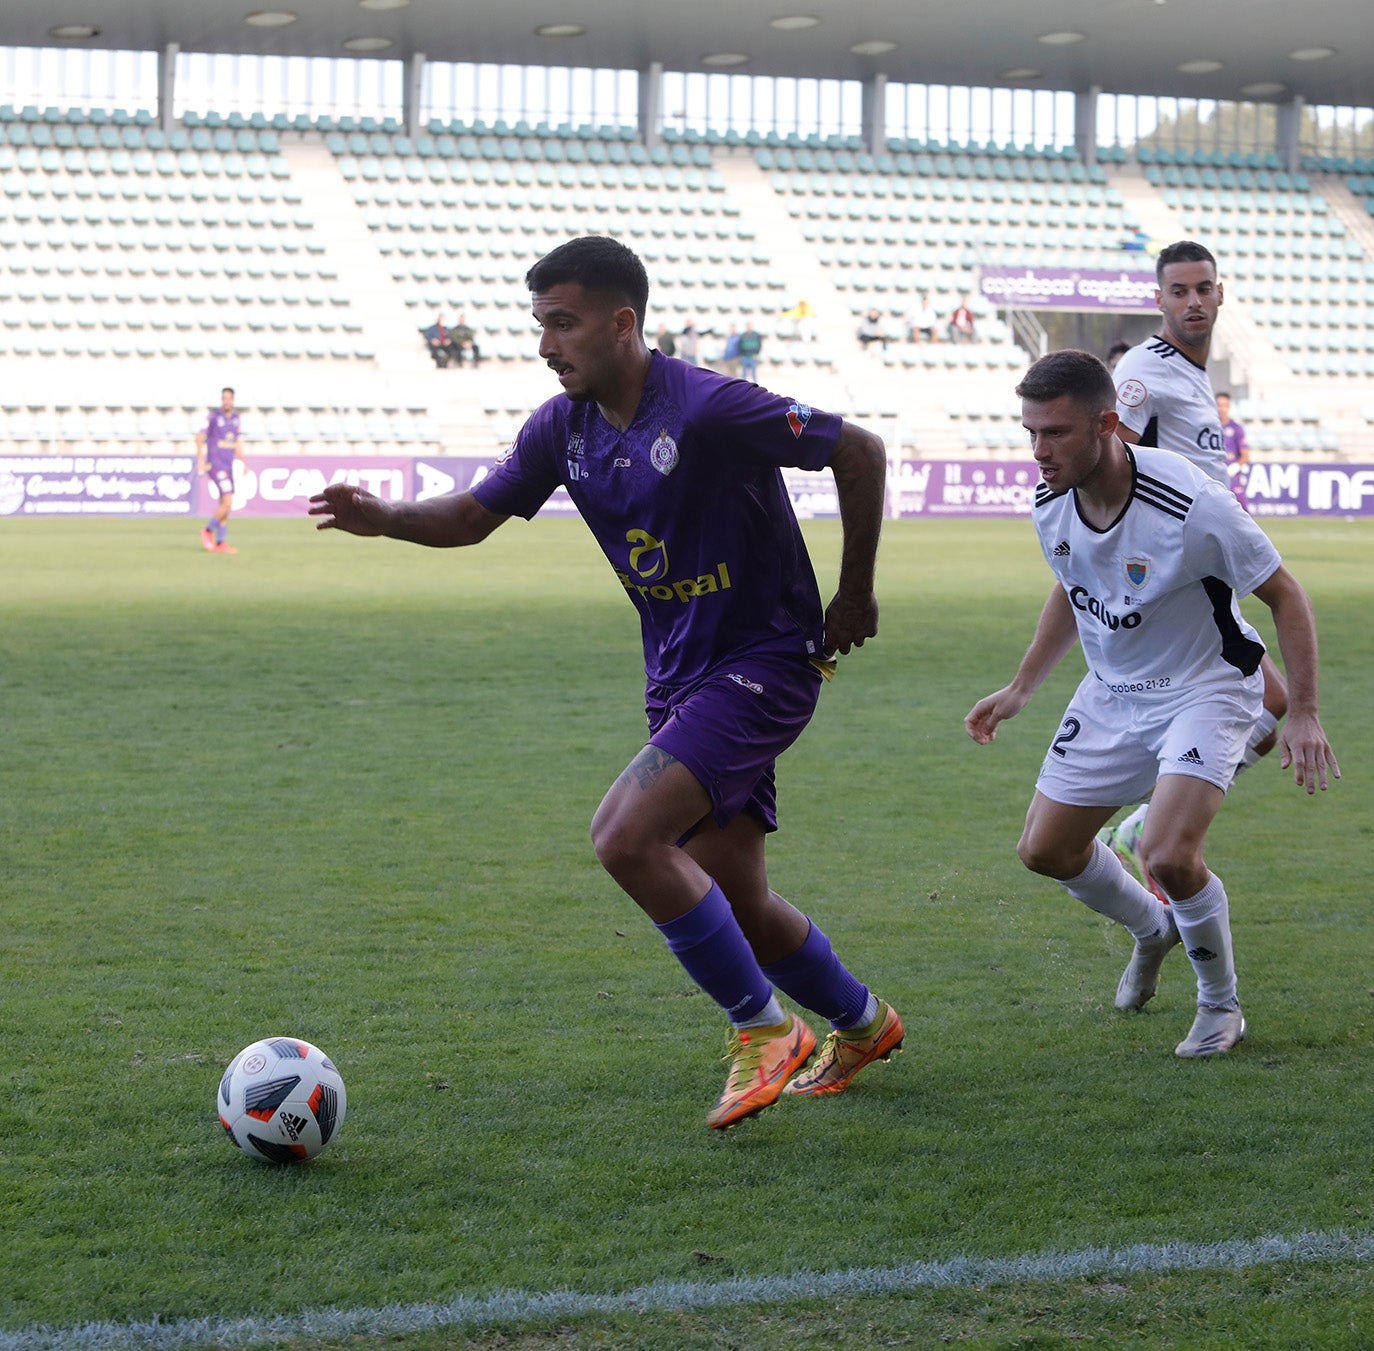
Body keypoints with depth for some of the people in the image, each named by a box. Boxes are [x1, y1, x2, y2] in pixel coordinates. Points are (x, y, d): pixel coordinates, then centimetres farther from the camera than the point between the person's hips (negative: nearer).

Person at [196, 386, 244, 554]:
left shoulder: (235, 417, 12)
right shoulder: (214, 416, -8)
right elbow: (199, 437, -8)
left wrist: (243, 461, 13)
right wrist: (201, 458, -17)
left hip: (228, 465, 7)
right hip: (215, 464, -7)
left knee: (224, 505, 7)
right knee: (228, 502, -16)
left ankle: (220, 543, 12)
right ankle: (208, 531, 3)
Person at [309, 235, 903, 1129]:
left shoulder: (710, 409, -21)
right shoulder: (563, 428, 1)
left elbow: (862, 453, -14)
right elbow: (475, 514, 11)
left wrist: (855, 594, -7)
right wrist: (384, 518, -9)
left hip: (765, 662, -8)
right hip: (681, 677, 8)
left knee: (626, 835, -22)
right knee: (731, 899, 11)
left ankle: (763, 1030, -8)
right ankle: (862, 1024, 37)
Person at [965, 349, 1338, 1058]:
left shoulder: (1190, 506, -31)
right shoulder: (1051, 503, -11)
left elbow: (1284, 593, -18)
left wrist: (1303, 713, -20)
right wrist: (1020, 688, 16)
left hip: (1205, 690, -6)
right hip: (1111, 694, 7)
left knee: (1170, 855, -24)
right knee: (1045, 849, 8)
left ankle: (1221, 1005, 3)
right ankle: (1153, 930, 39)